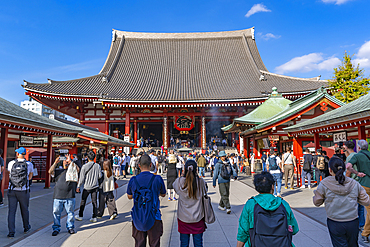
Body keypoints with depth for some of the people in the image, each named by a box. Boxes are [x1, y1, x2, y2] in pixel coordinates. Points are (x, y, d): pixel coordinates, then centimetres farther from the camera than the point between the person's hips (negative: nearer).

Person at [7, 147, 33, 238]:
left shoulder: (11, 163, -3)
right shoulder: (29, 165, -5)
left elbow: (10, 174, 17)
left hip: (12, 191, 0)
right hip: (24, 191, 0)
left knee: (11, 211, 4)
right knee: (24, 210, 16)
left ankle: (11, 232, 1)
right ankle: (26, 228, 33)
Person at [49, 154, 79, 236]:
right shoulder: (58, 172, 19)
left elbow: (77, 169, -10)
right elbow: (50, 172, 3)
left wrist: (70, 161, -11)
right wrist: (55, 162, -3)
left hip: (70, 197, -2)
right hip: (58, 196, 2)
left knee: (70, 212, 3)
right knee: (56, 212, 3)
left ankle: (70, 227, 17)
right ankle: (56, 228, 17)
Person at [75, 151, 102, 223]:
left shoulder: (84, 166, -13)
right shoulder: (97, 166, -6)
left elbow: (82, 178, -9)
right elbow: (100, 176, -1)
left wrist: (78, 186, 2)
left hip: (87, 187, -2)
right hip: (95, 186, 2)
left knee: (83, 201, 15)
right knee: (94, 202, 8)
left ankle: (80, 216, 27)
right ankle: (94, 217, 9)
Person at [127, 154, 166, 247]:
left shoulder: (133, 180, -6)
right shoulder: (157, 179, -12)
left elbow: (129, 196, 10)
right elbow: (163, 194, 5)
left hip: (138, 218, 2)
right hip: (154, 217, -2)